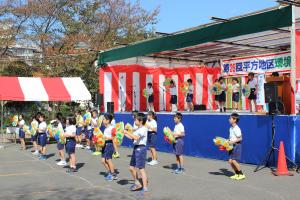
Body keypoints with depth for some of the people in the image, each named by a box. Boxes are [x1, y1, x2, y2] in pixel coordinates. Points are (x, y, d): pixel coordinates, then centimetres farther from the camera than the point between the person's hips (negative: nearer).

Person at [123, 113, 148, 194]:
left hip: (141, 148, -10)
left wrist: (127, 132, -22)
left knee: (141, 169, -6)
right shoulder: (138, 129, 13)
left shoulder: (143, 129, -15)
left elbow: (136, 137, -26)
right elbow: (132, 137, 18)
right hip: (136, 148, 10)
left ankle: (145, 188, 1)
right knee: (131, 168, 15)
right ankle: (137, 183, 32)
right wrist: (124, 133, 13)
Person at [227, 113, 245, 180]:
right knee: (230, 161, 7)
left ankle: (241, 174, 5)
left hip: (237, 145, -9)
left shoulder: (236, 129, -18)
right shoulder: (231, 128, 9)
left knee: (234, 161, -9)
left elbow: (240, 138, -18)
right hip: (232, 146, 9)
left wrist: (233, 142, -23)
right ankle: (236, 174, 21)